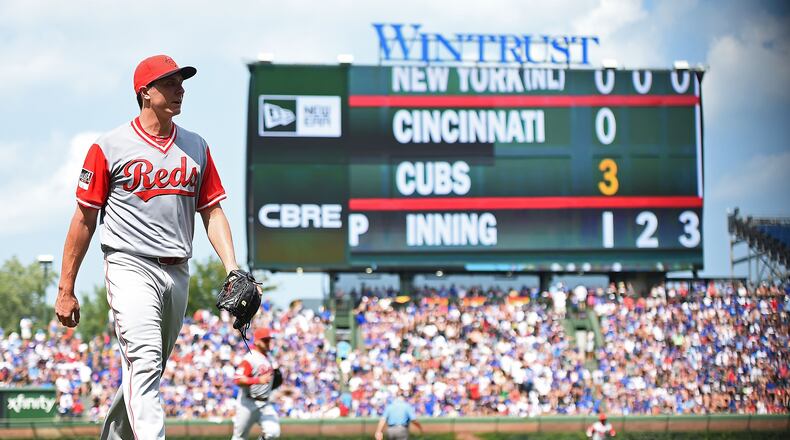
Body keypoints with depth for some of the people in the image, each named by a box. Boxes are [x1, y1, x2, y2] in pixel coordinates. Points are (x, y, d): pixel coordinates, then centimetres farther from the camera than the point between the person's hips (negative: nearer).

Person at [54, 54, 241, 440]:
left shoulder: (196, 147, 13)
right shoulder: (110, 147, -1)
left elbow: (212, 212, 13)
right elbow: (84, 219, 1)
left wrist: (233, 272, -2)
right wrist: (65, 290, -1)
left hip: (177, 273, 6)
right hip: (130, 267, -6)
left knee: (147, 372, 13)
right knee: (144, 362, -20)